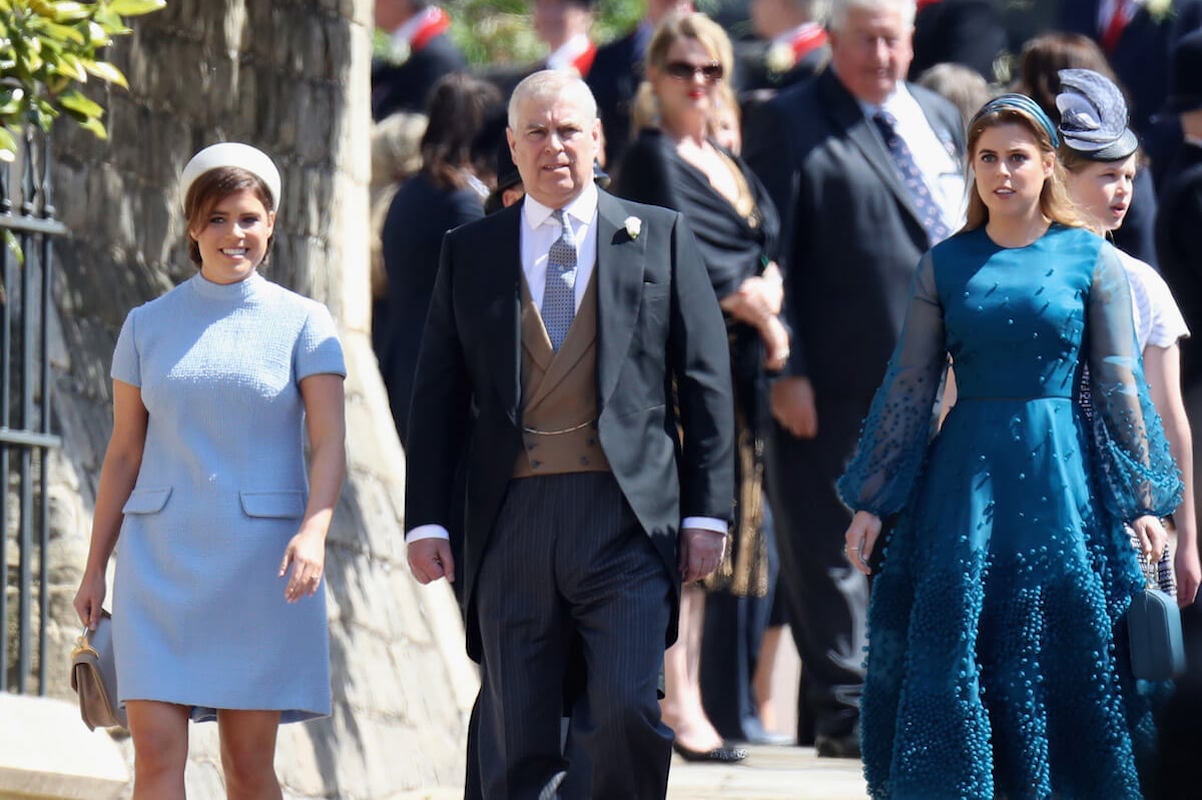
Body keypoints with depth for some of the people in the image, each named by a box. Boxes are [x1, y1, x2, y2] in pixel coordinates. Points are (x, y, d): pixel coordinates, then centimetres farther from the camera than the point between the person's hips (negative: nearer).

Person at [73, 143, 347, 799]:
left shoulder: (303, 324, 4)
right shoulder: (147, 326, 10)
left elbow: (328, 445, -4)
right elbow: (123, 454, 14)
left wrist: (313, 532, -21)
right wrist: (95, 567, 11)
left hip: (261, 560, -1)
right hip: (161, 556, 1)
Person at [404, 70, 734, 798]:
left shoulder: (661, 239, 9)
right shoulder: (469, 253, 13)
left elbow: (705, 382, 7)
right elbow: (439, 397, 13)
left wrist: (707, 513, 1)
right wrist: (427, 520, 4)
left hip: (627, 518, -2)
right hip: (514, 520, 2)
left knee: (626, 714, -15)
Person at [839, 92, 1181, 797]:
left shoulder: (1091, 259, 3)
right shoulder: (946, 265, 7)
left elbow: (1120, 387, 3)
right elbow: (908, 391, 8)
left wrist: (1144, 501, -3)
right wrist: (872, 502, 5)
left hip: (1063, 473, -1)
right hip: (966, 475, 1)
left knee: (1069, 660, 0)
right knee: (954, 661, -1)